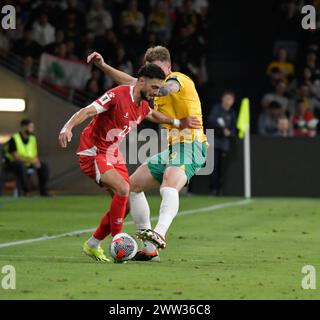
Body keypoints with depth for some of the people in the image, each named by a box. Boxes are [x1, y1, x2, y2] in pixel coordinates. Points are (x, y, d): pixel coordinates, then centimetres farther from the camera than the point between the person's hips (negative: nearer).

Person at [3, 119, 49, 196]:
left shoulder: (32, 139, 4)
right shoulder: (14, 139, -17)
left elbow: (35, 155, 8)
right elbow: (15, 156, -24)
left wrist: (37, 161, -16)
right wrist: (30, 160, -29)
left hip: (28, 163, 7)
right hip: (12, 163, -7)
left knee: (44, 167, -10)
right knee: (21, 166, -39)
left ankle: (43, 192, -7)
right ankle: (26, 192, -32)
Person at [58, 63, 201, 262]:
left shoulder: (143, 105, 3)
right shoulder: (117, 96, -22)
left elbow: (153, 115, 28)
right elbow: (87, 112, -31)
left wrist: (178, 123, 20)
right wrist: (68, 127, -47)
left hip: (113, 154, 9)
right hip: (93, 153, -9)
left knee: (126, 204, 4)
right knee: (123, 188, -27)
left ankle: (92, 245, 19)